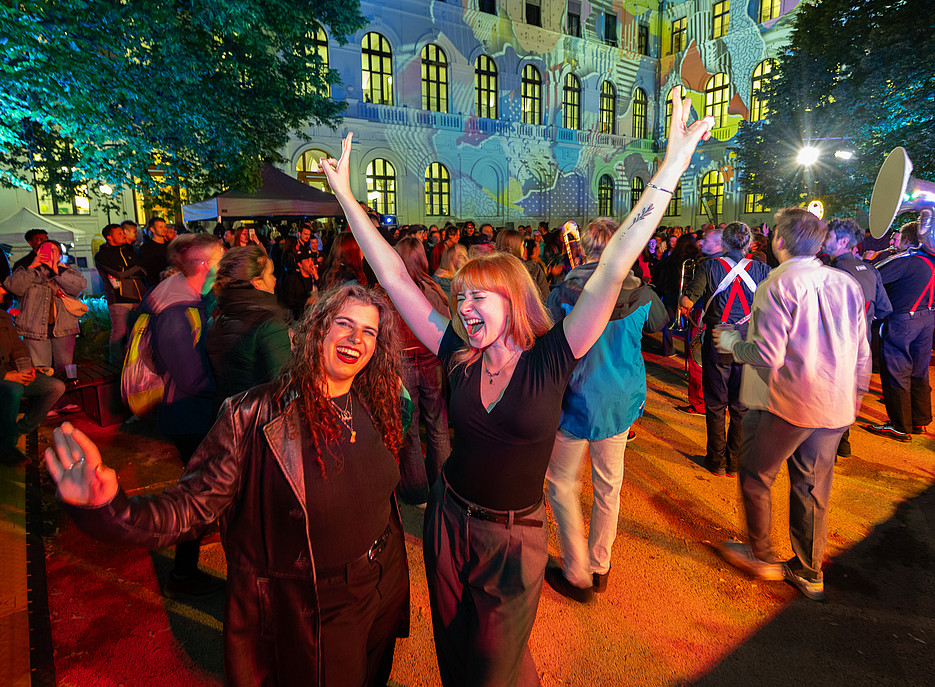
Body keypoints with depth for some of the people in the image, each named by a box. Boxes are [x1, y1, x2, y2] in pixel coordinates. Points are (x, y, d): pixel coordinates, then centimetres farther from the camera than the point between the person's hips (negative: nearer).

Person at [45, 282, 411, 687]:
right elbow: (194, 504, -25)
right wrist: (109, 509, -40)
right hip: (303, 610, -4)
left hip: (381, 592, 5)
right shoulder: (255, 415, -21)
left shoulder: (374, 408, -6)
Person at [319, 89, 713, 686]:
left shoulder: (551, 359, -17)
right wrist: (346, 195, -6)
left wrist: (674, 164, -30)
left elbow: (613, 270, -26)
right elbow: (395, 278, -9)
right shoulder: (460, 358, -9)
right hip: (450, 520, 4)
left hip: (515, 537, -3)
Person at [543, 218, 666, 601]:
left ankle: (578, 576, 20)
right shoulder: (640, 294, -6)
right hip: (623, 401, 4)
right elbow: (660, 322, 16)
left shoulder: (564, 293, -15)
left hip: (577, 401, -3)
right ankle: (600, 567, 35)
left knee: (561, 482, 13)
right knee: (608, 483, 18)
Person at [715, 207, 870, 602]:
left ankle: (762, 556, 27)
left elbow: (768, 356, -19)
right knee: (813, 488, 17)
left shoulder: (778, 285, -14)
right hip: (836, 407, 7)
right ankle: (809, 573, 29)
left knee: (755, 476, 13)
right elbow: (862, 355, 10)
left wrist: (731, 342, -1)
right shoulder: (847, 285, 6)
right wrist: (852, 401, 21)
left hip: (787, 405, -7)